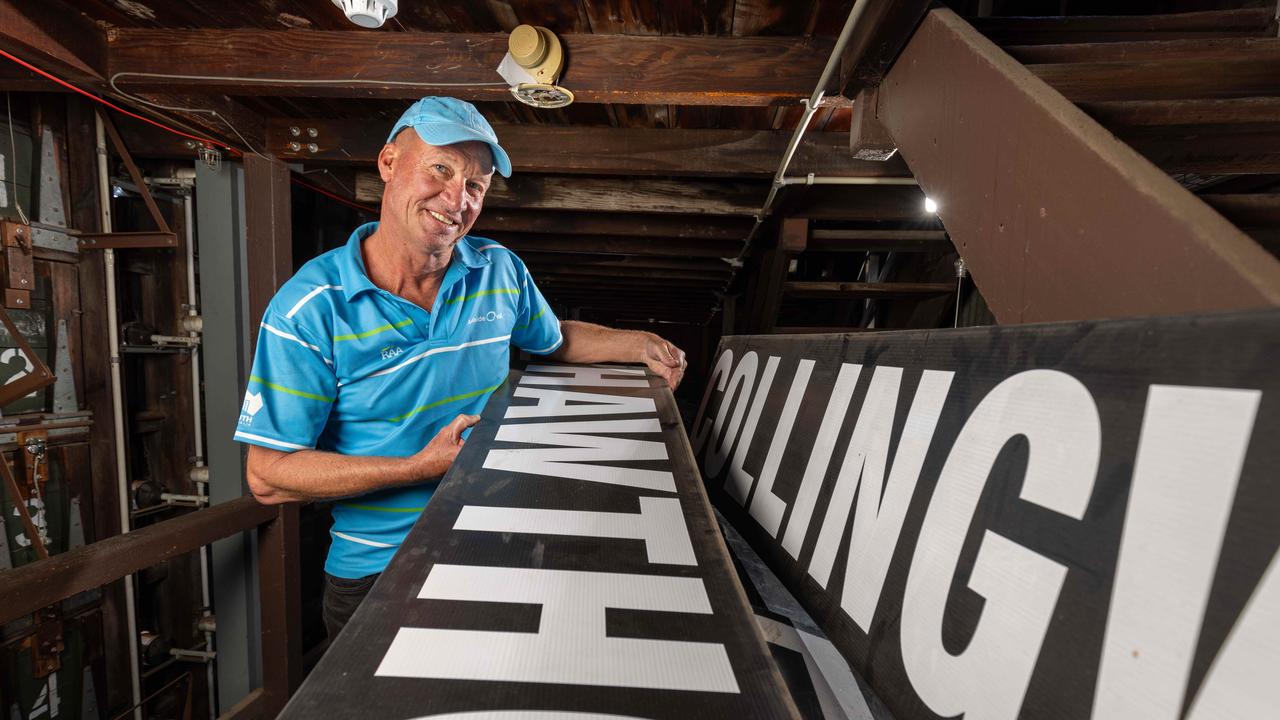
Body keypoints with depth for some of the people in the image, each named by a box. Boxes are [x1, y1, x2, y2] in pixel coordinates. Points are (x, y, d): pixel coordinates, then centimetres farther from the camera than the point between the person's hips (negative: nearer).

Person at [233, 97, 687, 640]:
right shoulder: (311, 308, -18)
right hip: (376, 573, -3)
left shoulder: (501, 271, -5)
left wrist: (641, 346, 2)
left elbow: (555, 340, 16)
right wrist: (421, 467, -23)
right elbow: (268, 477, -17)